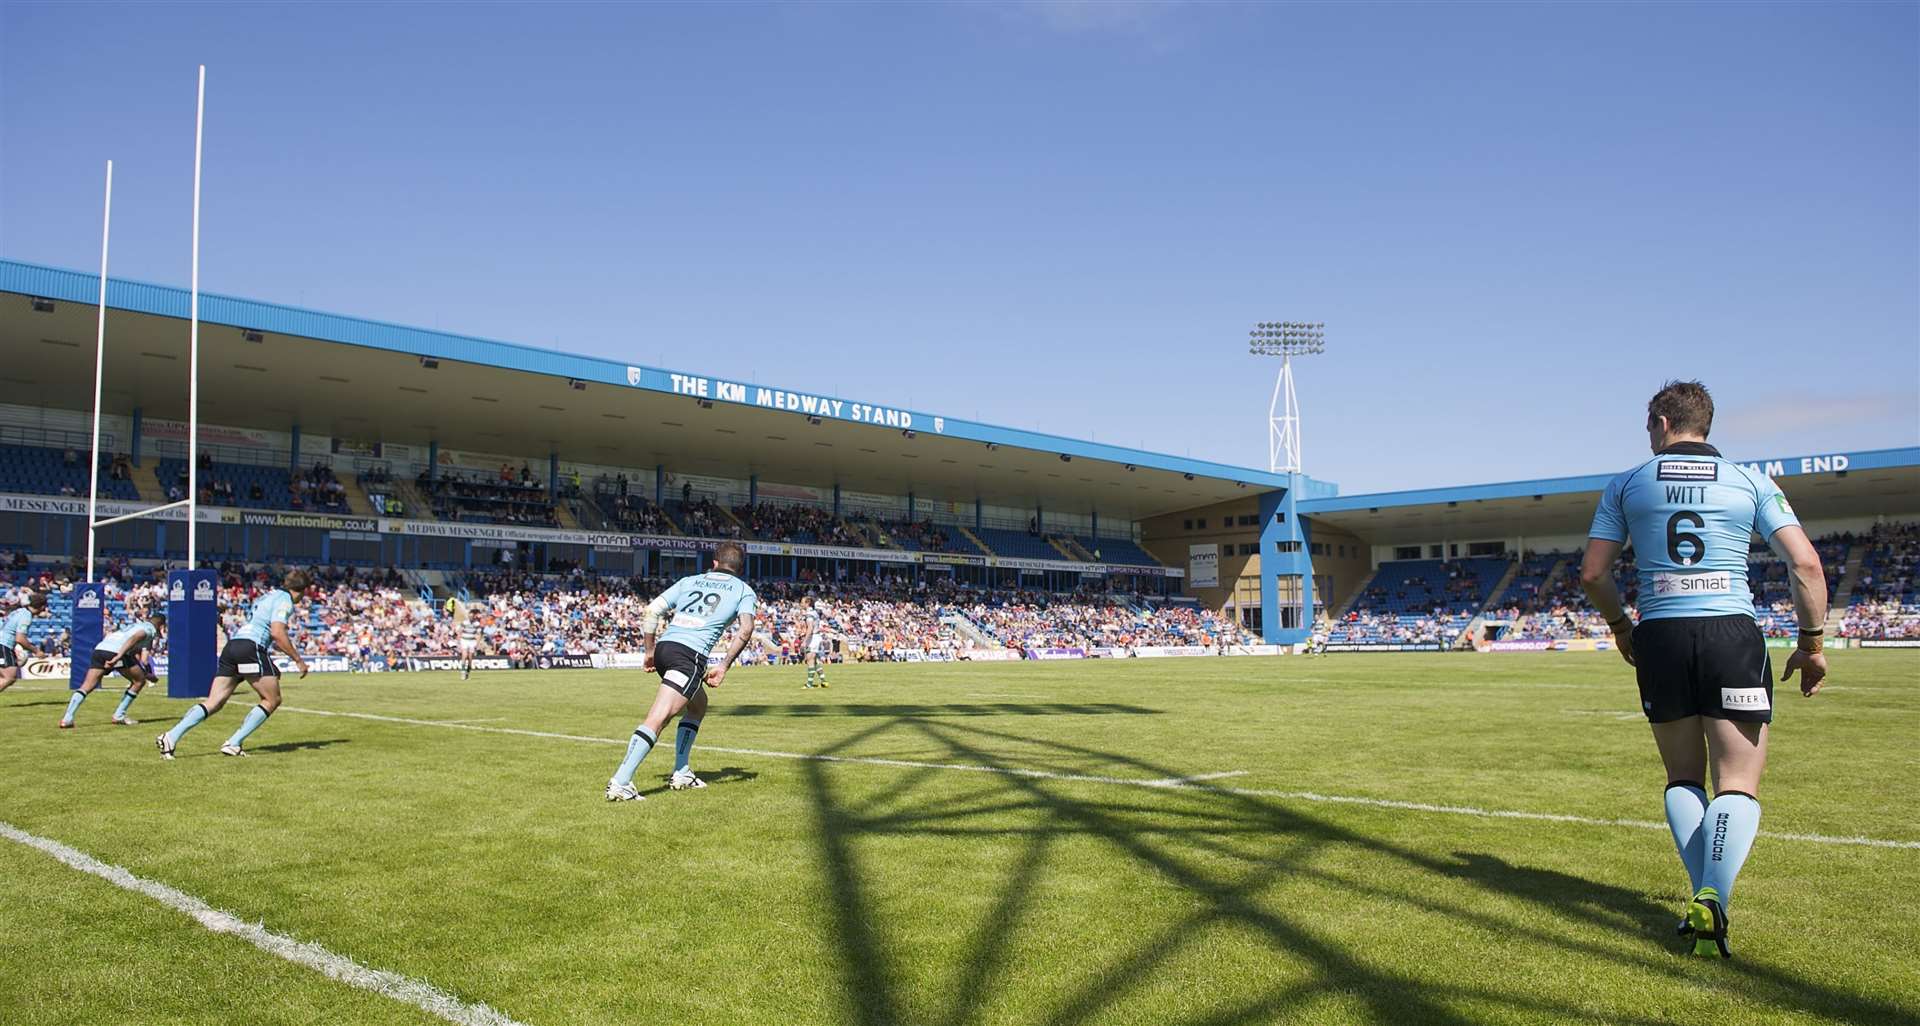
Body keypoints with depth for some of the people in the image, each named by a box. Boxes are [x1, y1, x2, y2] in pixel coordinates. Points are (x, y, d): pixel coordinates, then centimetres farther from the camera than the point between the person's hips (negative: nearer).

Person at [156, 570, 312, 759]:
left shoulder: (269, 596, 26)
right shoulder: (284, 600, -2)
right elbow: (277, 632, -15)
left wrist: (289, 652, 38)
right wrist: (298, 660, -10)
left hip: (232, 645, 9)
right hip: (251, 648, -9)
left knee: (214, 703, 4)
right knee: (272, 700, 2)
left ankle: (171, 737, -8)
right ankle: (233, 744, -4)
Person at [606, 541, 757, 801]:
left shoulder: (688, 581, 24)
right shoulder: (743, 590, 15)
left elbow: (651, 610, 14)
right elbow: (745, 629, -3)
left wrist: (649, 651, 17)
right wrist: (723, 667, -3)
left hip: (663, 647, 6)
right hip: (690, 655, -6)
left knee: (698, 705, 27)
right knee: (657, 719, -14)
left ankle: (681, 774, 24)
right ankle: (620, 784, -26)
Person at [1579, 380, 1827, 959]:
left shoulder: (1627, 485, 8)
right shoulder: (1750, 482, 7)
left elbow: (1592, 572, 7)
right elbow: (1806, 565, 0)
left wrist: (1620, 626, 22)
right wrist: (1812, 642, 10)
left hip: (1660, 636, 1)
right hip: (1733, 633, -1)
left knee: (1684, 779, 15)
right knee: (1739, 785, 1)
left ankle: (1706, 900, 2)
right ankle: (1713, 899, -19)